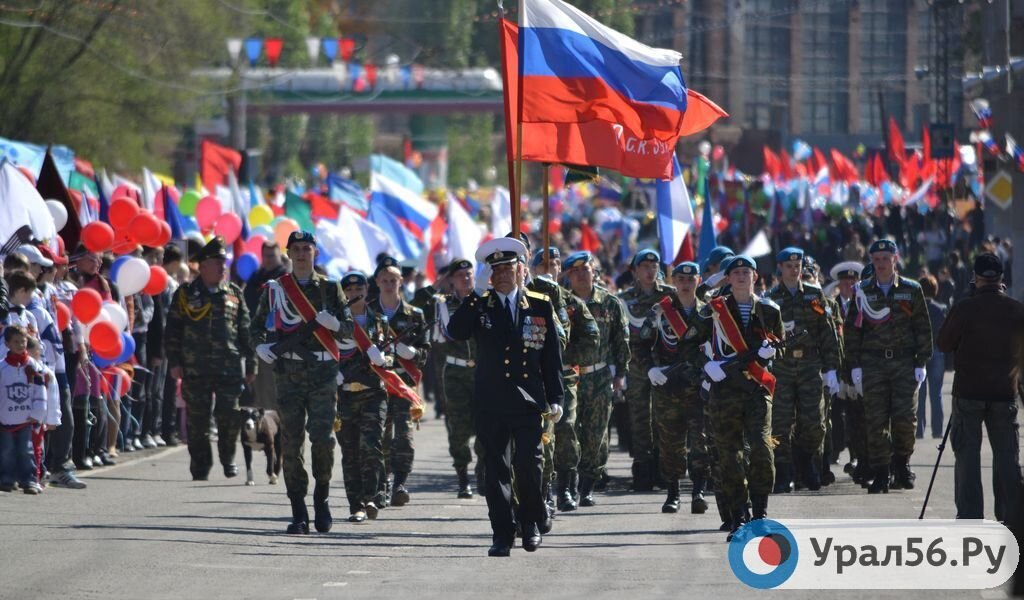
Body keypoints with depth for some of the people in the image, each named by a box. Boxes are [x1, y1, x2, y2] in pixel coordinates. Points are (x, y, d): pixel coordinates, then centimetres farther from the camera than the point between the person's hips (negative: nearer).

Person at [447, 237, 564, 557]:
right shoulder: (479, 305, 7)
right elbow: (455, 332, -12)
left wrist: (555, 398, 5)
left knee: (528, 464, -9)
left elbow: (552, 356, 10)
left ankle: (532, 521, 13)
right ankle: (502, 534, 5)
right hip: (490, 402, 1)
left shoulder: (540, 306, 9)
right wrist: (477, 293, -14)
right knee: (497, 469, 1)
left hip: (528, 399, -1)